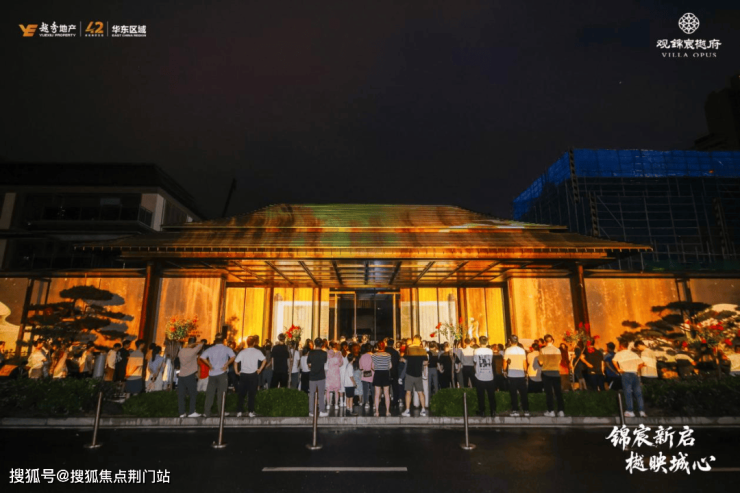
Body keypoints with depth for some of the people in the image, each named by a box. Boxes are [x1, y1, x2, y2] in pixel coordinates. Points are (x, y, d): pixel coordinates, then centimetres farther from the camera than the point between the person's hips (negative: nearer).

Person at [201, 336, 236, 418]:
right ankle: (221, 412, 9)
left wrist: (210, 365, 3)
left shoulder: (211, 349, 6)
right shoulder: (226, 348, -3)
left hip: (212, 373, 3)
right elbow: (233, 357, -18)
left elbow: (202, 357, -3)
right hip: (222, 373, -3)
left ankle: (207, 412, 11)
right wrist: (227, 364, -8)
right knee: (221, 393, 5)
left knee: (210, 393, 9)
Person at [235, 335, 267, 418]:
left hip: (243, 375, 2)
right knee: (252, 394, 5)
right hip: (253, 375, -2)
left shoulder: (242, 352, 3)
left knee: (241, 394, 11)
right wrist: (260, 369, -3)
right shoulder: (257, 352, -2)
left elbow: (235, 361, -1)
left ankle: (239, 412, 11)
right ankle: (251, 412, 6)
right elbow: (264, 360, -10)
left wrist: (236, 371, 6)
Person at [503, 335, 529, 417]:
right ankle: (526, 411, 11)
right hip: (521, 374, 2)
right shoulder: (522, 350, 2)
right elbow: (525, 362, 4)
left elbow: (505, 362, -1)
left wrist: (504, 370, 12)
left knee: (513, 393, 4)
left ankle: (515, 411, 3)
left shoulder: (508, 350, -3)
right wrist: (525, 372, 15)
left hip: (511, 374, -2)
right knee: (523, 393, 9)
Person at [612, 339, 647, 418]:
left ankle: (630, 411, -2)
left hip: (626, 374, -4)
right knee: (638, 393, 7)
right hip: (634, 374, 4)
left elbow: (614, 361, -16)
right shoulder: (633, 353, 15)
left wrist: (618, 369, -7)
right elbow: (642, 363, 12)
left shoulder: (619, 354, 2)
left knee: (628, 393, -2)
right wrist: (637, 369, 19)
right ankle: (642, 411, 5)